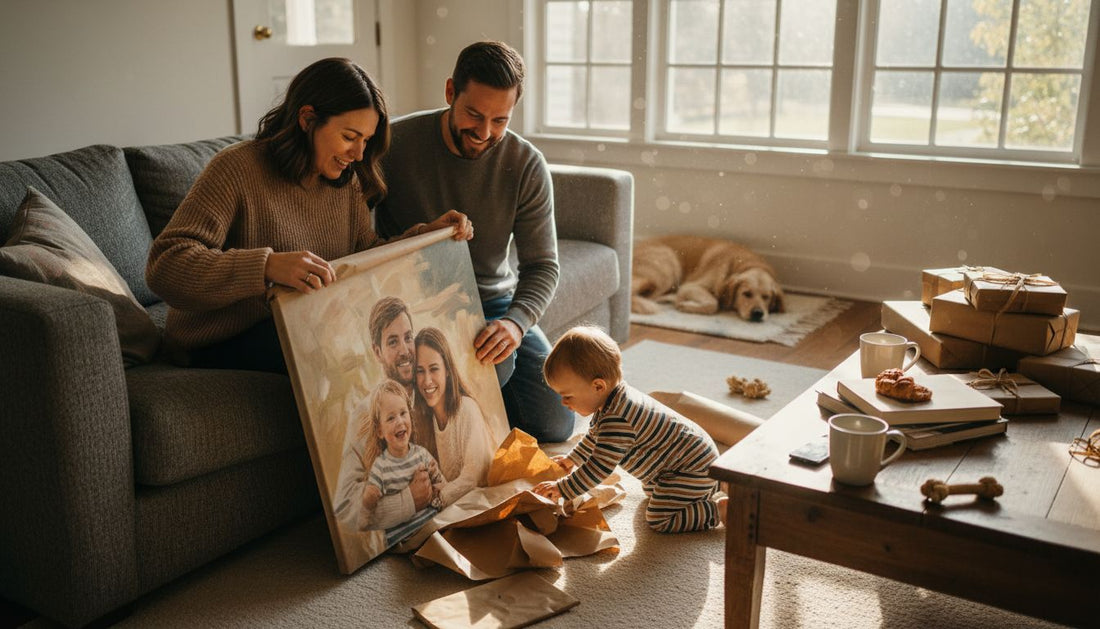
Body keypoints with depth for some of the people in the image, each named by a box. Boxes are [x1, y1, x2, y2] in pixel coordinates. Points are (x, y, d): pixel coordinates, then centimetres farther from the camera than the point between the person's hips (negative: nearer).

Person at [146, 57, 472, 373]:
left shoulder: (345, 179, 4)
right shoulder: (237, 170, -19)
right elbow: (164, 267, -28)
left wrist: (428, 232, -10)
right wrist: (267, 266, -43)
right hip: (221, 346, -6)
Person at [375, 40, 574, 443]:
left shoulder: (527, 165, -8)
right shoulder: (396, 143, -14)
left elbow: (542, 265, -7)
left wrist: (516, 322, -29)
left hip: (494, 301, 4)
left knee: (554, 425, -3)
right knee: (493, 366, -34)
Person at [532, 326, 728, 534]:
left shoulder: (617, 420, -32)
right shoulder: (611, 402, 1)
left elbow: (600, 469, -29)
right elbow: (595, 436, 23)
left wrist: (562, 489, -21)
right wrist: (573, 459, 31)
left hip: (694, 469, -11)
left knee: (659, 520, -14)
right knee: (653, 492, 32)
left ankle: (721, 509, -9)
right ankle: (708, 489, 28)